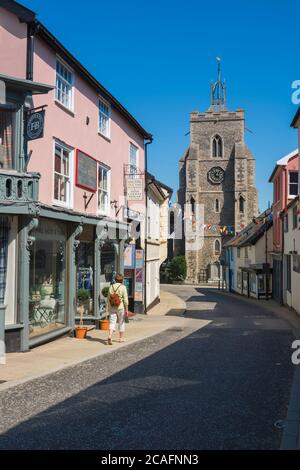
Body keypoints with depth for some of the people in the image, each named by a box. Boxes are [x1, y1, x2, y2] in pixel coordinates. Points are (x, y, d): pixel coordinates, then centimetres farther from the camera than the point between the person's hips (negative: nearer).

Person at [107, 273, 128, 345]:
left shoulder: (111, 286, 2)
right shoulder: (123, 287, -9)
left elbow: (108, 298, 6)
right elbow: (125, 299, -11)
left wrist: (109, 308, 15)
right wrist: (126, 309, -6)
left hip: (112, 307, 3)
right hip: (120, 307, -3)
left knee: (112, 322, 1)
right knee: (121, 323, 13)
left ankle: (110, 336, -20)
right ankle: (121, 338, 22)